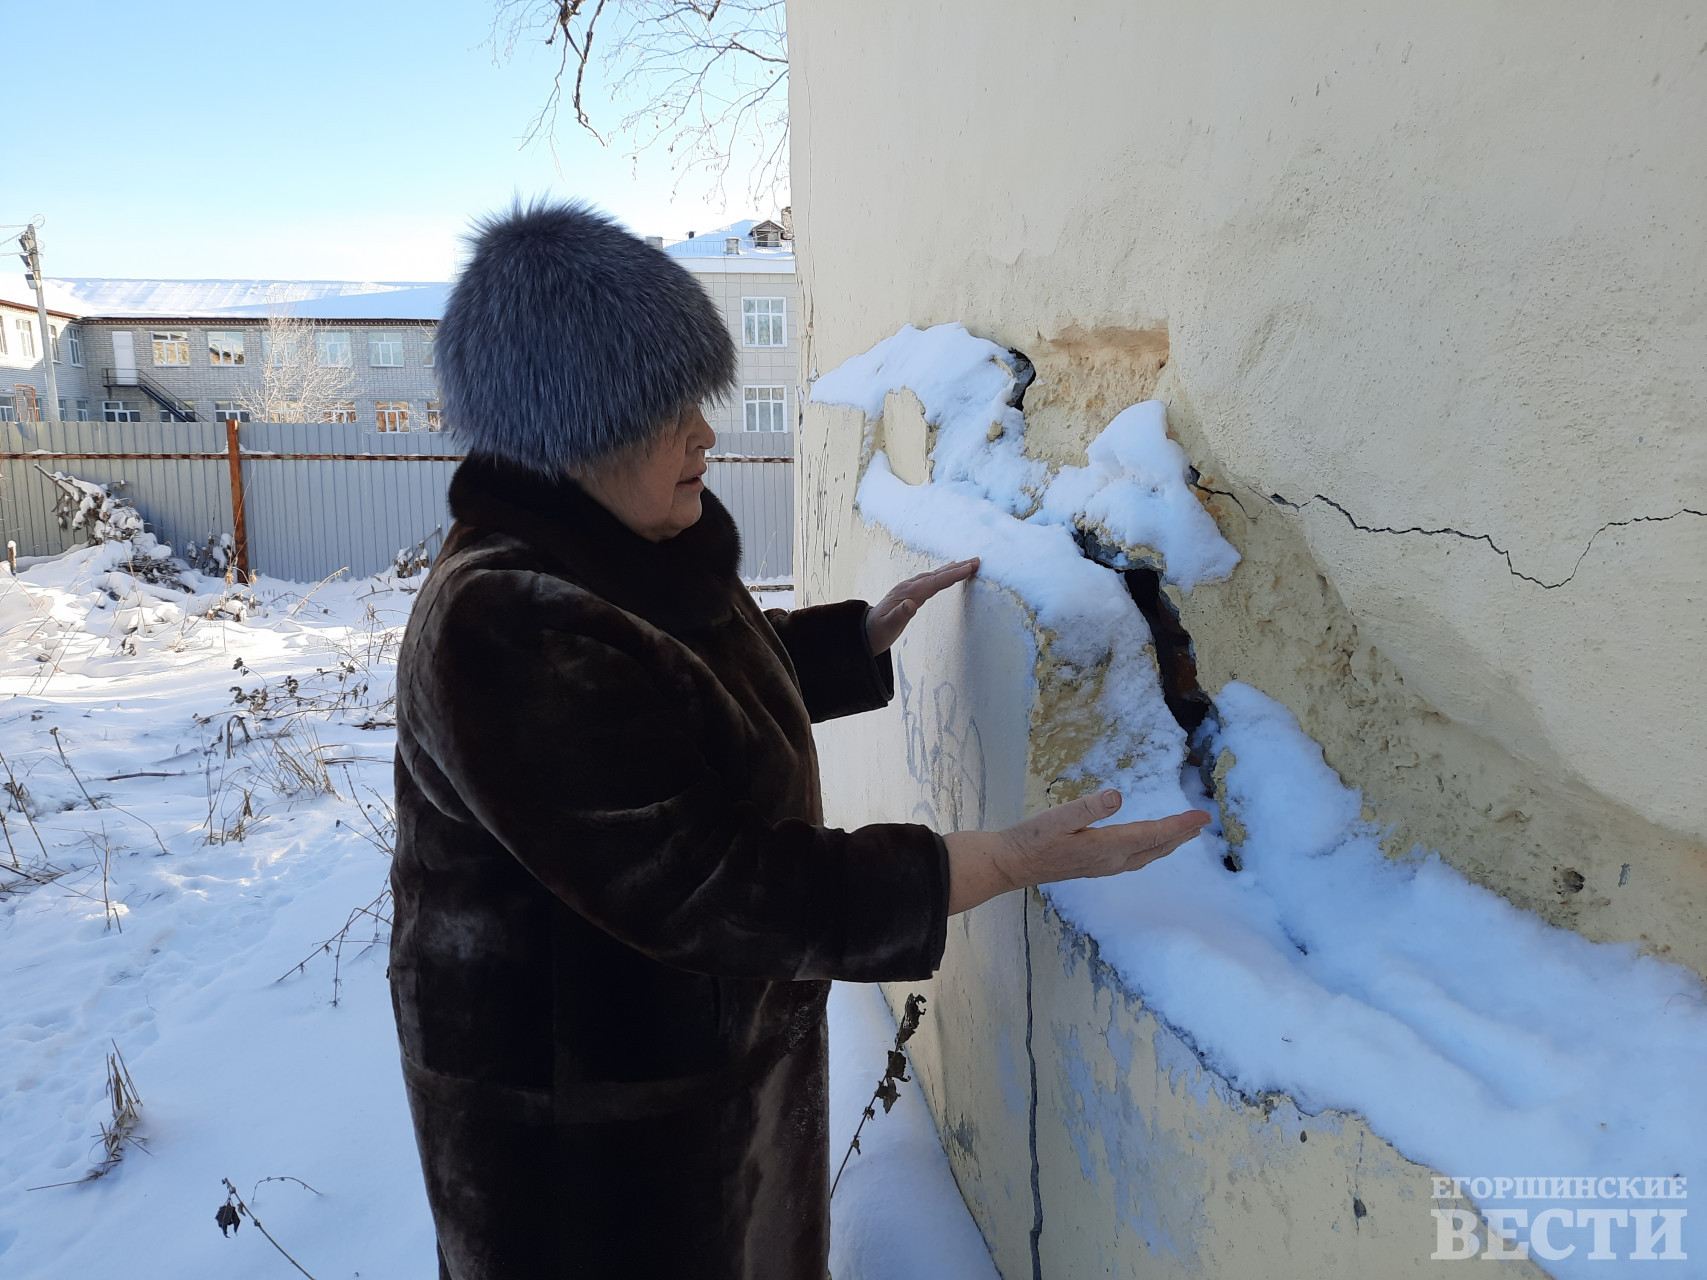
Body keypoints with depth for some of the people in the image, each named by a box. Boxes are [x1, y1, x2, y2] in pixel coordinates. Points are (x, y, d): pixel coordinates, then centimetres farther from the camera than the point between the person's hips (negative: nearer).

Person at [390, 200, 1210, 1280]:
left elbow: (719, 681, 16)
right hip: (584, 1120, -8)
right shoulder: (505, 632, -34)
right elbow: (701, 892, -34)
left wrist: (871, 632, 5)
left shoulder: (632, 548, -3)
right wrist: (1003, 864, -33)